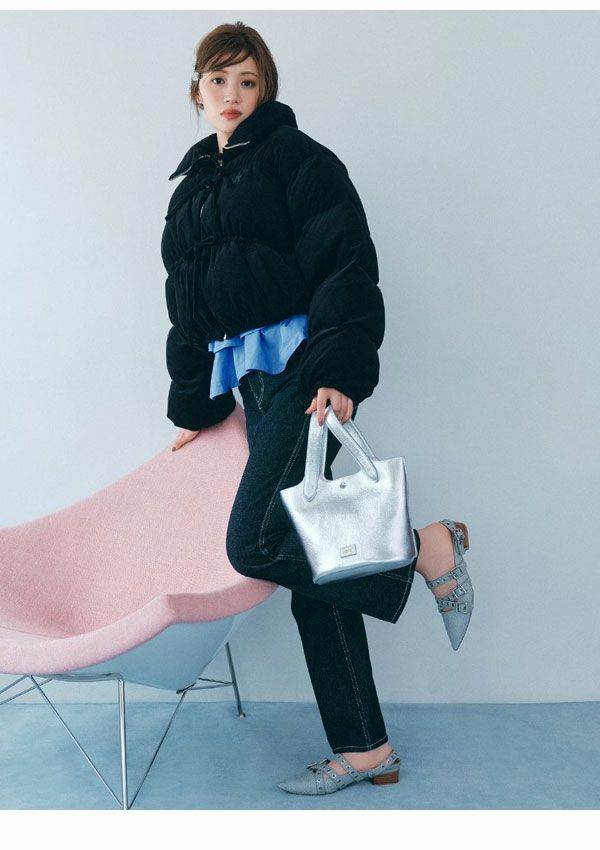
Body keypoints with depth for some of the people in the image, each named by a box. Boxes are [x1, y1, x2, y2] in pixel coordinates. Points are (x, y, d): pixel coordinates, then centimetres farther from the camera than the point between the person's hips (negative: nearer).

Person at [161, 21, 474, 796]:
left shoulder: (295, 157, 3)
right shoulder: (193, 187, 24)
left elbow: (347, 265, -8)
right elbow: (189, 307, 25)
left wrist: (340, 369, -20)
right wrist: (193, 407, 24)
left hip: (302, 369, -7)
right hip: (252, 381, 7)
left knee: (255, 544, -21)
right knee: (308, 561, 3)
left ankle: (425, 547, -1)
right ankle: (365, 750, 11)